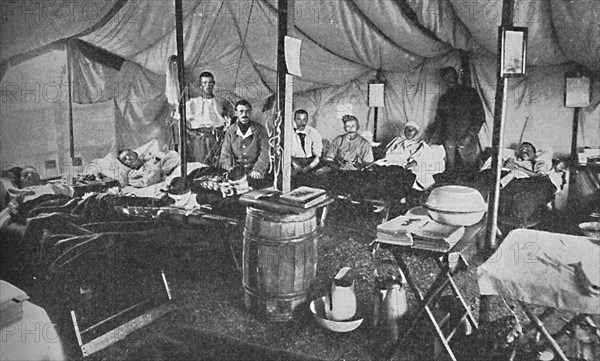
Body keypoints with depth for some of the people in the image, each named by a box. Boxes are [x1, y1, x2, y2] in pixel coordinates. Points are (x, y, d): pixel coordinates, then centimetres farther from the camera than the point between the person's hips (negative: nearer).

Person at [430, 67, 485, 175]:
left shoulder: (470, 93, 5)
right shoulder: (443, 99, 15)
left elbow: (480, 115, 0)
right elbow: (438, 121, 16)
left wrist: (471, 134, -14)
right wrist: (435, 138, 0)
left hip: (467, 140, -3)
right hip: (449, 141, 3)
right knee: (450, 171, -1)